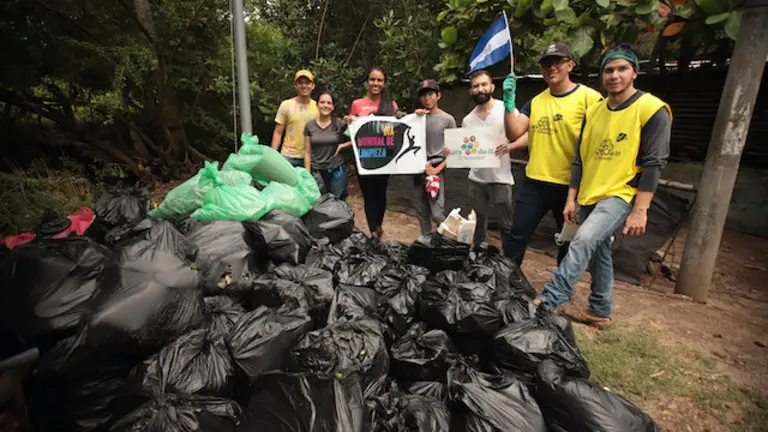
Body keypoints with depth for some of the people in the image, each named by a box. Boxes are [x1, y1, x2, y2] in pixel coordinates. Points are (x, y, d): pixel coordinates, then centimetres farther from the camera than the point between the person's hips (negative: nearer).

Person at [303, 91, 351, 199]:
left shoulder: (340, 124, -3)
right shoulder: (310, 126, 2)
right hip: (317, 172, 1)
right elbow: (307, 153, 4)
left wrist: (343, 145, -14)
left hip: (336, 171, -1)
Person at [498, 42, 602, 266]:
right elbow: (514, 133, -2)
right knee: (516, 237, 6)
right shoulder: (535, 102, 7)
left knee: (570, 244, 14)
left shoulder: (589, 98, -7)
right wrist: (509, 100, -13)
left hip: (571, 185, -3)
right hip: (535, 183, 4)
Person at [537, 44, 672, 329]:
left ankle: (548, 301, -20)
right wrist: (571, 199, 7)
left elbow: (653, 164, -12)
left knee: (584, 240, -26)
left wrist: (640, 210, -17)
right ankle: (600, 312, 29)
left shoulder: (652, 110, -7)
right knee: (599, 255, 14)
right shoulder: (593, 112, 9)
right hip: (590, 197, 6)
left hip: (622, 195, -6)